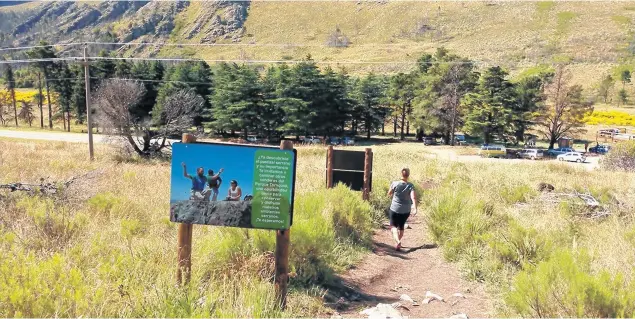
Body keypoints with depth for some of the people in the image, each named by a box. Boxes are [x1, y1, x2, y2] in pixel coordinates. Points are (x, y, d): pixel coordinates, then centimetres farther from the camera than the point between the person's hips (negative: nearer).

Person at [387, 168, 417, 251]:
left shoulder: (395, 184, -11)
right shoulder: (410, 186, -10)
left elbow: (389, 194, 3)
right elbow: (413, 198, -21)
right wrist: (415, 209, -26)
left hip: (395, 209, -2)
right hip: (406, 211, 2)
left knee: (393, 225, 8)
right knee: (401, 226, 20)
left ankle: (398, 241, -16)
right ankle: (398, 242, 28)